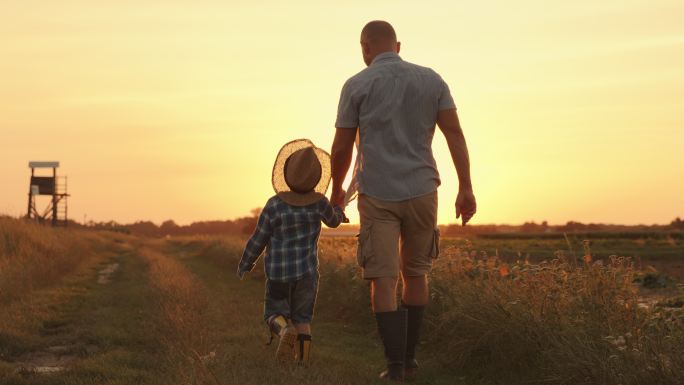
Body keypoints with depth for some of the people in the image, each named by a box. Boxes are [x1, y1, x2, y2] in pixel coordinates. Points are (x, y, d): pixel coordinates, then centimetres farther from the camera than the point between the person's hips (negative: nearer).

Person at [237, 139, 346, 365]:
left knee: (274, 313, 11)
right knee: (302, 317, 15)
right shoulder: (319, 203, -9)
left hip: (277, 271, -1)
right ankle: (302, 357, 7)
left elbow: (258, 240, -6)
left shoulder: (275, 205, -13)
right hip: (307, 270, 1)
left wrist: (244, 265, 11)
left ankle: (285, 331, -19)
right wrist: (338, 212, 39)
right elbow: (333, 220, 14)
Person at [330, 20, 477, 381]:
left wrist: (336, 189, 19)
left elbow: (341, 148, 1)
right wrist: (466, 189, -6)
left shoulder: (356, 85, -1)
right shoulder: (431, 79, 6)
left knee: (384, 281, -2)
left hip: (377, 196, -2)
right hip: (421, 192, 3)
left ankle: (396, 367, -12)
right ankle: (408, 355, 22)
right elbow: (455, 133, -3)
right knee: (415, 273, 18)